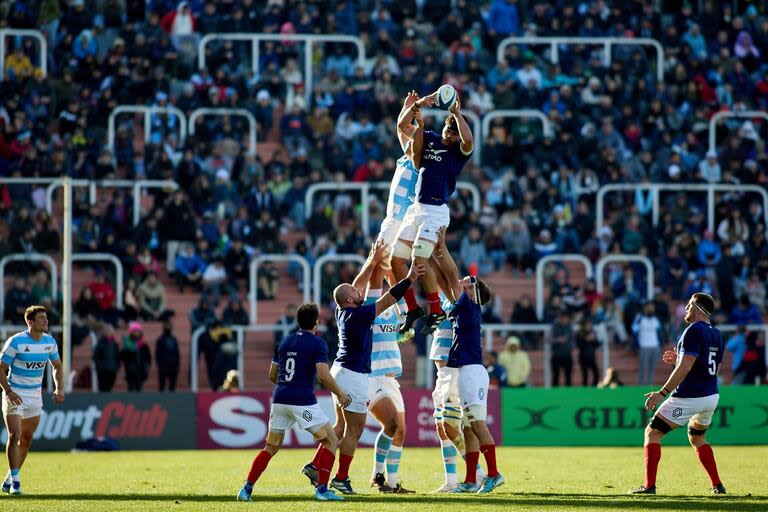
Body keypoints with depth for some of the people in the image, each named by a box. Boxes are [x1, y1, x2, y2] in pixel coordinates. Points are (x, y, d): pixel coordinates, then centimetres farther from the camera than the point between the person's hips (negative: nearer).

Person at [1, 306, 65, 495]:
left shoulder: (49, 342, 0)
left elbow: (57, 366, 15)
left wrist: (59, 389, -1)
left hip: (35, 395, 5)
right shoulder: (16, 342, -16)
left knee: (26, 440, 9)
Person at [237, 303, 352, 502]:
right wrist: (341, 394, 0)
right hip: (303, 402, -6)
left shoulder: (284, 342, 14)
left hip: (279, 400, 6)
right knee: (331, 440, 7)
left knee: (271, 447, 16)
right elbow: (323, 376, -14)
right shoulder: (317, 343, -4)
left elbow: (272, 375, 18)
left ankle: (247, 489, 6)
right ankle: (322, 489, -3)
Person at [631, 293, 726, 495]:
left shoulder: (693, 331, -14)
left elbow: (685, 368, -21)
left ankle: (649, 485, -8)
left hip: (689, 398, -8)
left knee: (652, 433, 0)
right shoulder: (717, 335, 13)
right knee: (697, 437, 29)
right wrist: (679, 360, 21)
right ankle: (717, 485, 21)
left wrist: (662, 393, -22)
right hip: (711, 396, 8)